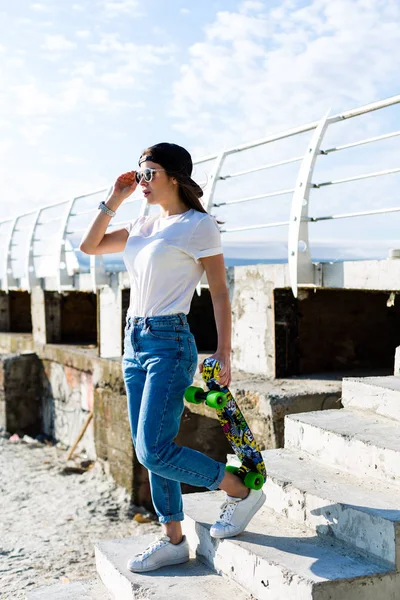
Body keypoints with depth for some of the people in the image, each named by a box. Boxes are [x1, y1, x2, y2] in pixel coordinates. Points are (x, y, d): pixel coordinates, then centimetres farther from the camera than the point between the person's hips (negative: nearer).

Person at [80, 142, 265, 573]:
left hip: (169, 343, -8)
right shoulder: (144, 227, 14)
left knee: (154, 451, -12)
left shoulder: (198, 226, -6)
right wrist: (114, 199, 10)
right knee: (148, 451, 10)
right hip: (135, 342, 8)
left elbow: (219, 292, -8)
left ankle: (242, 493, 6)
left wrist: (223, 353, -13)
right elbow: (89, 246, 17)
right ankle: (173, 541, 23)